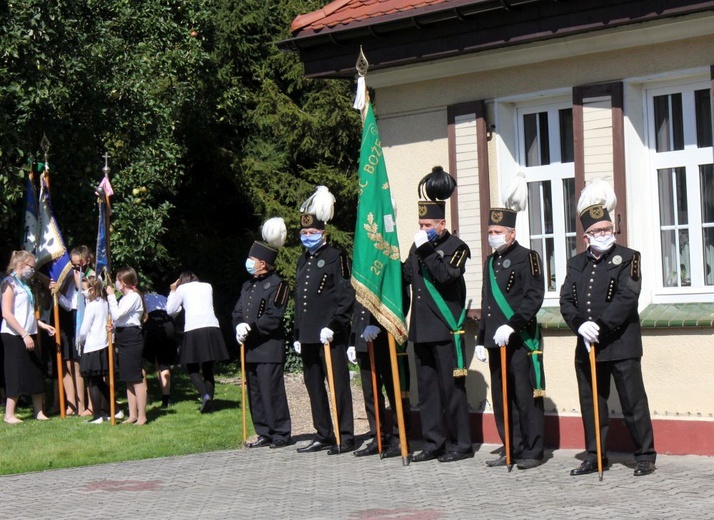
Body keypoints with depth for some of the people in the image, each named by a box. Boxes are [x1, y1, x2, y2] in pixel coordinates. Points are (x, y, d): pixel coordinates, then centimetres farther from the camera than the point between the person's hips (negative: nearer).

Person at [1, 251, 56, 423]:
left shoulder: (23, 285, 15)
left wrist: (43, 325, 9)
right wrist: (24, 334, -20)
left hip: (28, 335, 9)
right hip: (14, 335, -9)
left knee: (36, 373, 9)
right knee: (16, 375, -6)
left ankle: (39, 412, 15)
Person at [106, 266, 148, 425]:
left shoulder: (134, 297, -12)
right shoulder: (125, 297, 17)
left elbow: (117, 315, -20)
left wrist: (111, 296, -13)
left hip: (132, 338, -10)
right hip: (123, 339, 10)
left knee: (137, 379, -8)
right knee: (129, 380, 12)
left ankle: (141, 416, -6)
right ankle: (132, 415, 16)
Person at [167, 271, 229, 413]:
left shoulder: (182, 288, 10)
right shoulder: (208, 287, 20)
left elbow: (170, 311, 14)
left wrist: (173, 291, 24)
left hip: (193, 330, -4)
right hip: (212, 328, 4)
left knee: (192, 368, 6)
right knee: (208, 368, 12)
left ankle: (205, 395, -17)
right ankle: (209, 403, 5)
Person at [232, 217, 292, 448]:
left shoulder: (277, 285, -8)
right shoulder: (248, 286, 17)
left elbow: (273, 319, -15)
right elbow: (237, 312, 13)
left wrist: (250, 328, -17)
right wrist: (239, 326, -7)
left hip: (269, 349, -8)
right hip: (251, 348, 8)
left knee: (272, 391, -6)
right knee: (255, 393, 11)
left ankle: (281, 434, 1)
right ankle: (265, 433, 19)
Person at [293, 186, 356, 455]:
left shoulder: (335, 256, -5)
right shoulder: (303, 261, 18)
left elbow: (346, 296, -11)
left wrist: (333, 326, -18)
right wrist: (297, 334, 18)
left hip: (330, 334, -8)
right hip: (308, 336, 8)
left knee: (338, 383, -4)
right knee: (313, 385, 11)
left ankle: (345, 437, 0)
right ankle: (324, 435, 19)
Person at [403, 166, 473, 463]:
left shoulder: (456, 247, -6)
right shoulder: (418, 247, 15)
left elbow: (447, 276, -22)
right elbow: (406, 277, 20)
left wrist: (426, 250, -21)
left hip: (446, 330, -7)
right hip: (421, 329, 7)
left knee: (452, 387, -4)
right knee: (426, 388, 10)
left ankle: (462, 444, 3)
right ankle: (433, 443, 16)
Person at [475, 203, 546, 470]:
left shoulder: (526, 258, -4)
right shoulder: (491, 262, 19)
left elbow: (534, 298, -14)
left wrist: (512, 326, -22)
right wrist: (481, 339, 19)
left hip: (520, 340, -7)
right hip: (496, 341, 7)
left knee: (526, 397, -4)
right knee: (501, 398, 8)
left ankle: (532, 452, 2)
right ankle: (512, 449, 15)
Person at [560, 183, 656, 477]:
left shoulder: (627, 258, -1)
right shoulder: (576, 264, 13)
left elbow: (627, 297, -13)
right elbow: (566, 301, 3)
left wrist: (600, 325, -20)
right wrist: (581, 325, -15)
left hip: (621, 344, -5)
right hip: (587, 346, 5)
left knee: (633, 403, -1)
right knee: (591, 404, 10)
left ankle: (645, 457, 6)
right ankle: (595, 457, 19)